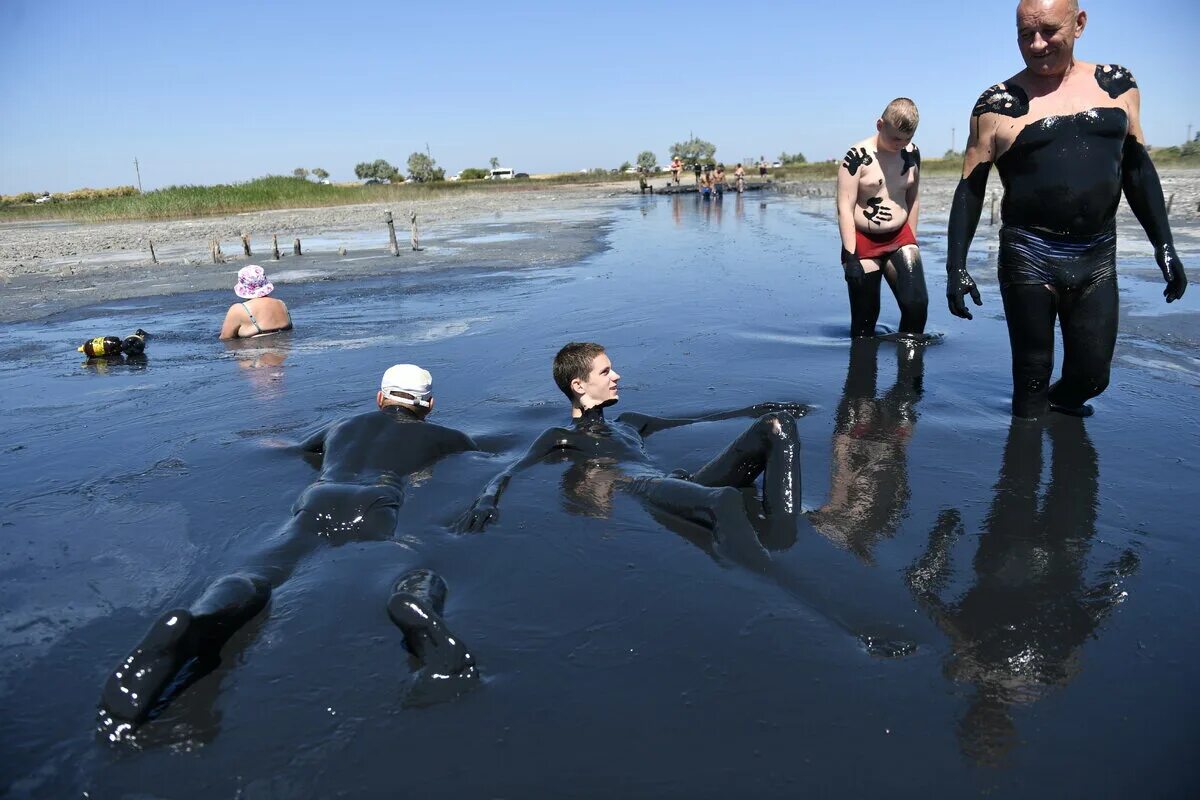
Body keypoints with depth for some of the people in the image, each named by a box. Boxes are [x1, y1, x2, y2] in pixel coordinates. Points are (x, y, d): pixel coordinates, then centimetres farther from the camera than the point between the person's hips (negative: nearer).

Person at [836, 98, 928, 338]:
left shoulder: (912, 154, 4)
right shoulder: (858, 156, -11)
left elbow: (912, 199, 15)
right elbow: (845, 208, -14)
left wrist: (912, 242, 15)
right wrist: (850, 257, -19)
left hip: (900, 238, 4)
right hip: (864, 242, -4)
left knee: (917, 304, -9)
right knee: (865, 317, 0)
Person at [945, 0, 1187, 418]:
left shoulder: (1118, 84, 8)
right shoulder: (998, 104, -3)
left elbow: (1139, 169, 13)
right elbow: (970, 190, -2)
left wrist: (1164, 246, 8)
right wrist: (956, 267, -9)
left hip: (1098, 259, 3)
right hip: (1029, 258, -3)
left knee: (1092, 376, 8)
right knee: (1032, 378, 3)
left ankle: (1060, 401, 38)